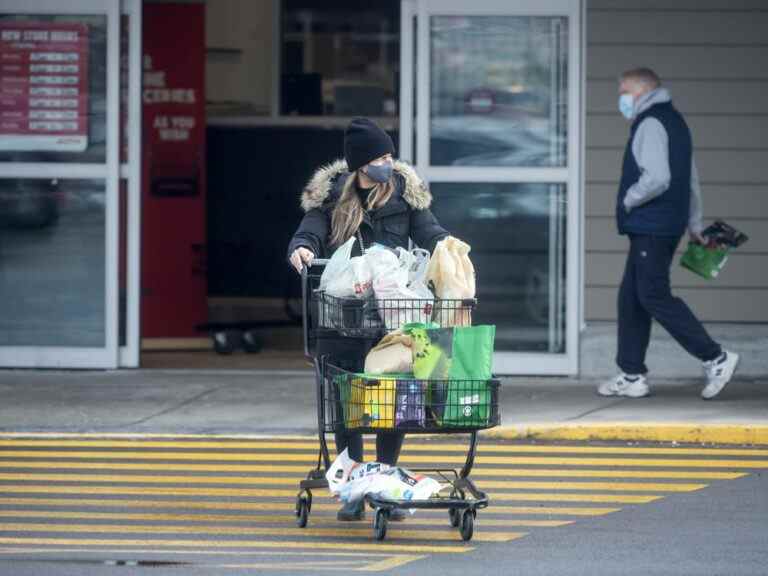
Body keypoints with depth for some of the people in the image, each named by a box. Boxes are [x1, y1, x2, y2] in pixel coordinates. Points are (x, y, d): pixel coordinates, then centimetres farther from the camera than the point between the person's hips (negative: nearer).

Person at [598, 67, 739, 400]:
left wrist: (627, 201, -10)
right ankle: (632, 376, 13)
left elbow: (657, 178, -25)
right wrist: (694, 225, 28)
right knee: (631, 297, 12)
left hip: (651, 230, -10)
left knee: (654, 296, -9)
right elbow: (691, 181, 24)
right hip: (667, 226, 10)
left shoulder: (651, 124, -13)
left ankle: (716, 358, -10)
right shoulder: (674, 122, 19)